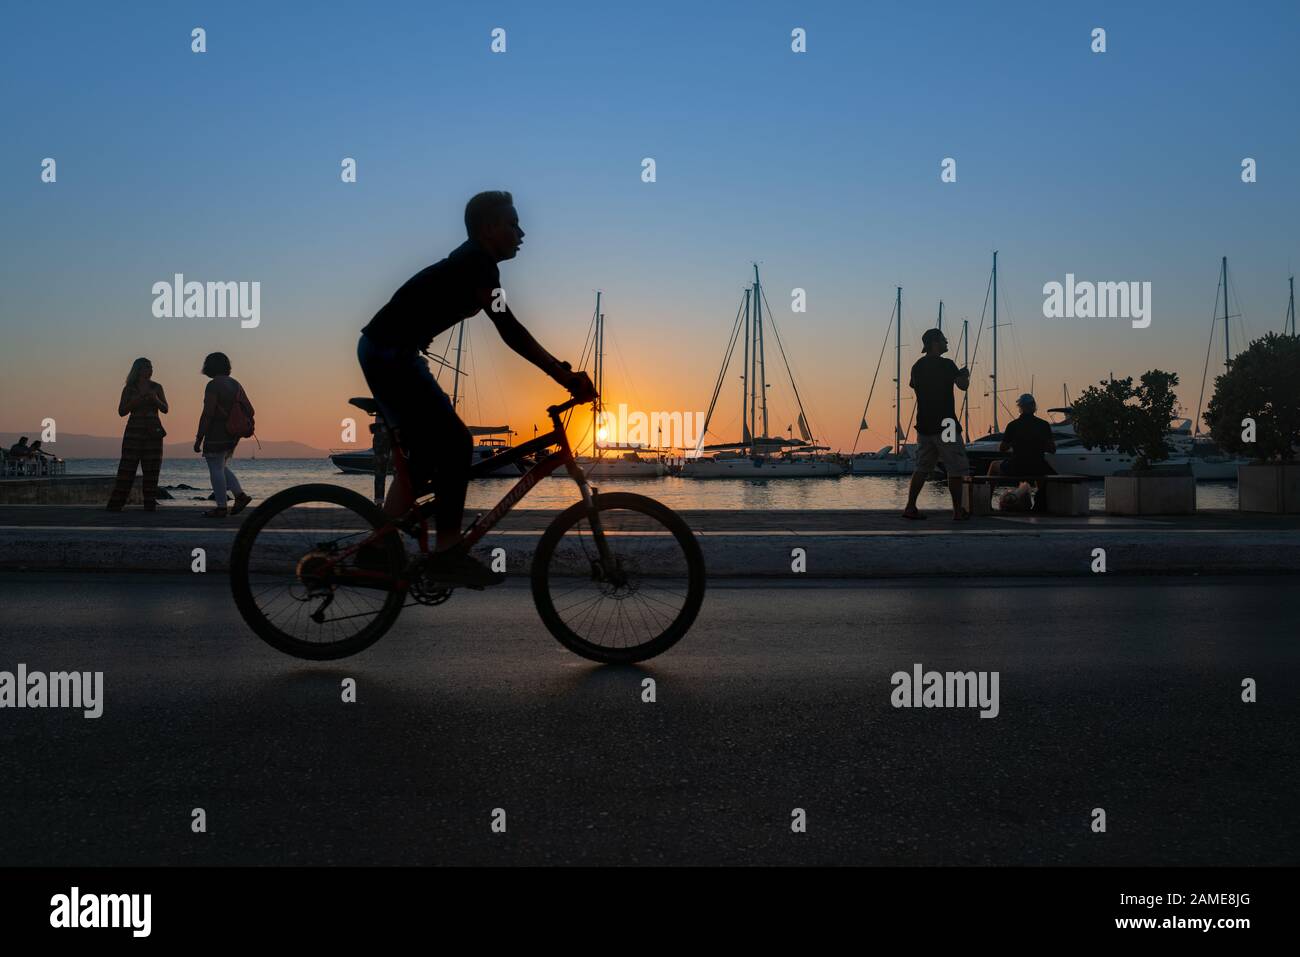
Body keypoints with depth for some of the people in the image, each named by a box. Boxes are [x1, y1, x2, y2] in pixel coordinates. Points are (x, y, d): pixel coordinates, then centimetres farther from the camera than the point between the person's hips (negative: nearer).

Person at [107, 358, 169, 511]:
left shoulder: (157, 387, 8)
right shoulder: (129, 389, 5)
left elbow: (165, 409, 4)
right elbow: (121, 411, 3)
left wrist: (156, 400, -15)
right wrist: (133, 402, -13)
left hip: (153, 431, 1)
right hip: (134, 430, -1)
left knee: (151, 469, -1)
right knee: (127, 467, -6)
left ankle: (150, 504, 2)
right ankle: (115, 504, -5)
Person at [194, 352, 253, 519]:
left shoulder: (213, 386, -14)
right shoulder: (235, 384, 11)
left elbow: (207, 415, -19)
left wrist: (198, 439, -14)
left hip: (216, 435, -8)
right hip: (232, 435, 8)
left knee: (216, 470, -2)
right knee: (221, 468, 18)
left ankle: (221, 508, 0)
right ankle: (240, 495, 6)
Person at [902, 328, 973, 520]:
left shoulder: (917, 366, 10)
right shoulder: (946, 364, -11)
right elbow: (963, 385, -11)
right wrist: (965, 374, 11)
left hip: (923, 425, 7)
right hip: (945, 424, -7)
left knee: (922, 468, 12)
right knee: (956, 469, 1)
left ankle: (910, 507, 6)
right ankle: (958, 511, 3)